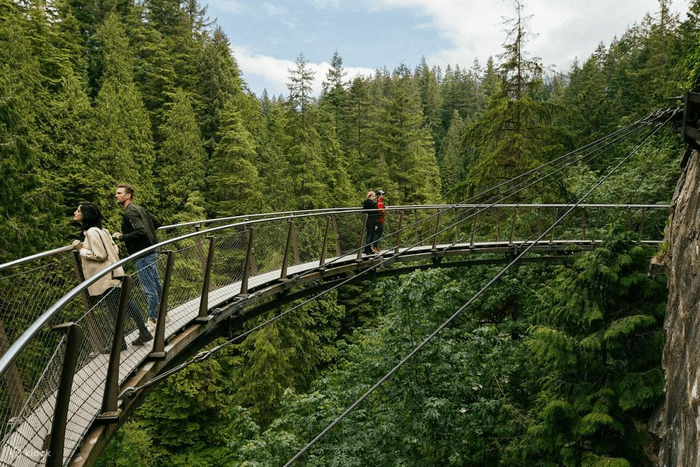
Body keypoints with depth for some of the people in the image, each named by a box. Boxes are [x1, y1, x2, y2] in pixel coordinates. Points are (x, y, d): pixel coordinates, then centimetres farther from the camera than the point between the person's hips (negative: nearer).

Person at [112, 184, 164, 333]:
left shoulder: (129, 213, -16)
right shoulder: (140, 209, 12)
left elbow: (140, 232, -29)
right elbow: (157, 223, 21)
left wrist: (121, 237, -17)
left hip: (143, 256, -10)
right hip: (151, 252, 10)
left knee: (150, 290, -2)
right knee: (156, 285, 17)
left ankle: (153, 322, 5)